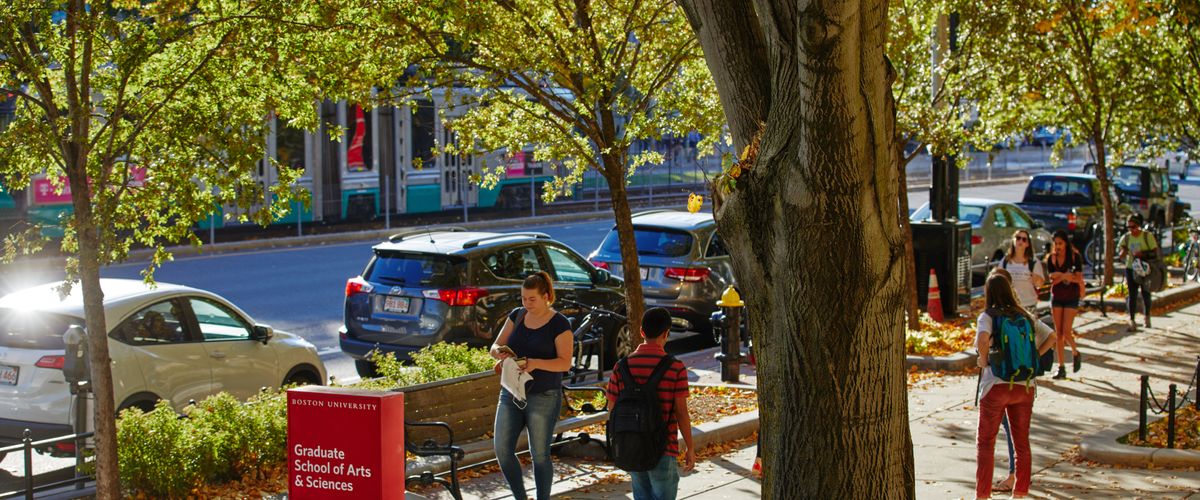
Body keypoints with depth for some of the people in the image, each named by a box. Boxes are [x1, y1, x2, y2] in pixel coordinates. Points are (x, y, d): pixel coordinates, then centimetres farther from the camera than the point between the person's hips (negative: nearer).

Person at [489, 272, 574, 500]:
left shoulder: (559, 324, -10)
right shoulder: (517, 316, 6)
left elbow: (565, 363, -15)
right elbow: (495, 347, 6)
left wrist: (535, 363, -30)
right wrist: (500, 352, -18)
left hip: (543, 397, -5)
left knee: (539, 455, 2)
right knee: (503, 450, -1)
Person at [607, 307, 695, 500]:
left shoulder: (622, 366, -1)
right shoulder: (675, 368, -10)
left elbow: (612, 409, 2)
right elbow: (681, 413, -9)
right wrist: (690, 449, 2)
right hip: (664, 450, -4)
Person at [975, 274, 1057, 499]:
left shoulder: (988, 317, -6)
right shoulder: (1026, 316, 8)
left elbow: (983, 339, -25)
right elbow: (1051, 336, 11)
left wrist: (983, 360, -9)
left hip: (996, 385, -4)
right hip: (1025, 386, 4)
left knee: (985, 442, 6)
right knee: (1022, 443, 13)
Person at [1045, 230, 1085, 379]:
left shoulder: (1074, 257, -7)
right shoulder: (1051, 258, 1)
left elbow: (1078, 278, -11)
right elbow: (1052, 279, -5)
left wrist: (1060, 276, -20)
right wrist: (1066, 276, -21)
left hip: (1071, 298, -3)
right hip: (1056, 297, 3)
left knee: (1066, 331, -12)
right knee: (1058, 333, 1)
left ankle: (1075, 353, 19)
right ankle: (1061, 368, 5)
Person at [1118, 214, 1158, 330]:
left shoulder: (1147, 236, -8)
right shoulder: (1126, 238, 0)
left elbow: (1155, 253, -8)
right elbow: (1121, 256, 3)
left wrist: (1143, 254, -25)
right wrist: (1123, 252, -21)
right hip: (1131, 269, 2)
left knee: (1146, 294, 10)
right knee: (1132, 295, -4)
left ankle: (1147, 317, 30)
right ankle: (1132, 320, -3)